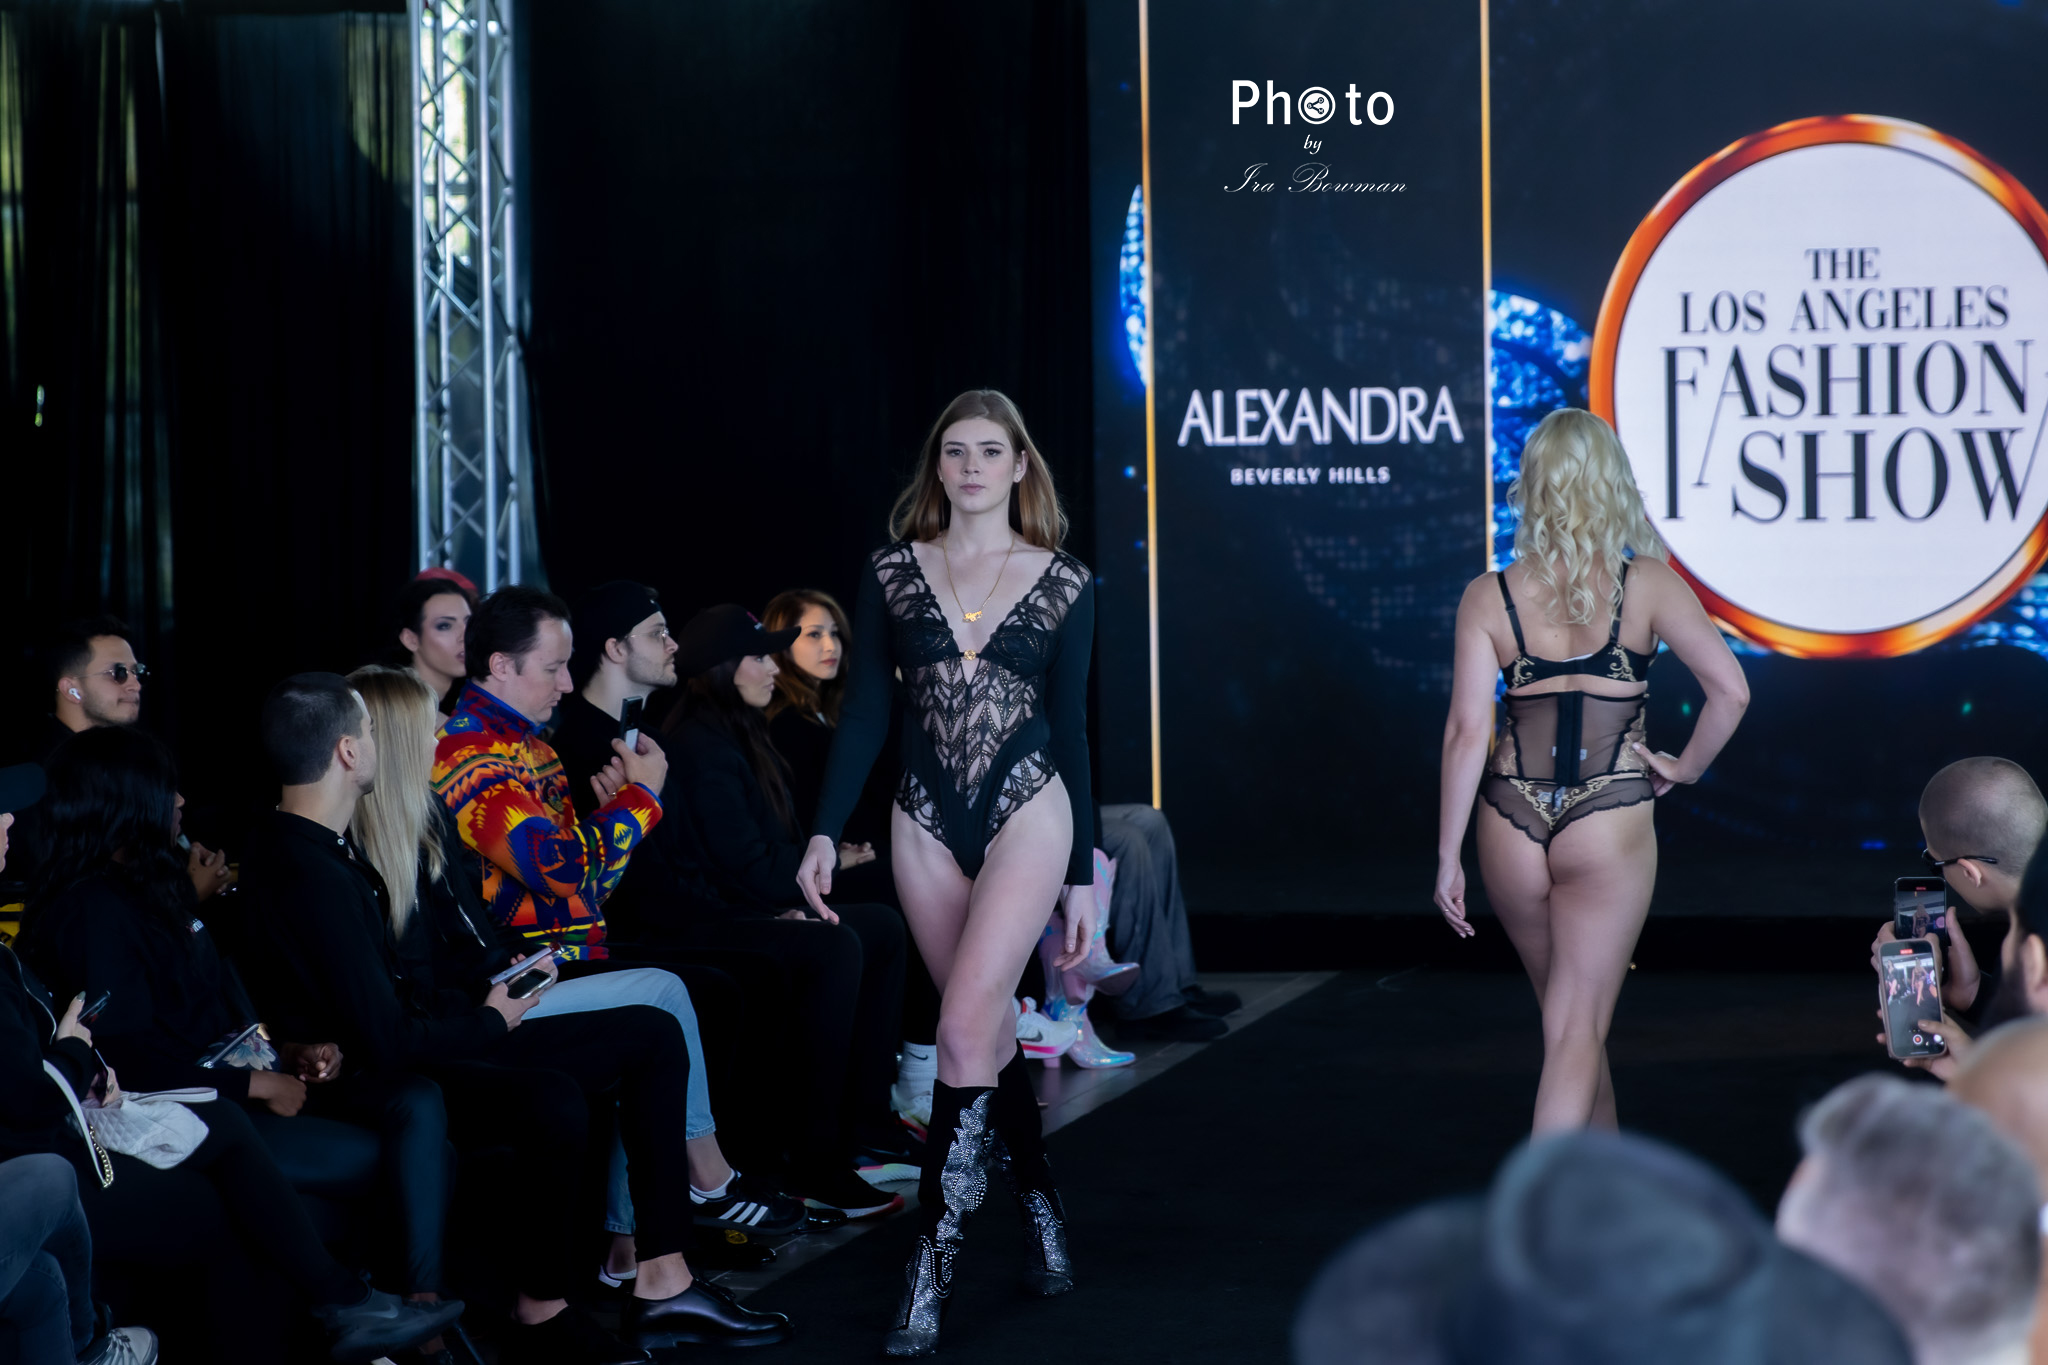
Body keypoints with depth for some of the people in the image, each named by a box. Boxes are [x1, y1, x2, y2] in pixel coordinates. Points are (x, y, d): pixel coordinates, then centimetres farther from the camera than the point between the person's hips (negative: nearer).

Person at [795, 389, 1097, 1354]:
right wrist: (826, 830, -5)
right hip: (926, 823, 3)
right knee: (987, 1029, 8)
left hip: (1026, 814, -3)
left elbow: (1070, 728, 5)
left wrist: (1082, 879, 5)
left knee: (967, 1028, -15)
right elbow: (865, 709, 5)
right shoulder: (893, 574, 6)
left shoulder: (1062, 584, 3)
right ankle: (1041, 1212, 25)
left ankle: (931, 1266, -11)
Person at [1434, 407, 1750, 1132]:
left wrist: (1449, 857, -2)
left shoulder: (1487, 597, -1)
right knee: (1578, 1032, 1)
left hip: (1513, 824, 3)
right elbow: (1730, 690, -12)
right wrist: (1685, 768, 4)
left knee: (1569, 1016, 22)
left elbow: (1466, 730, -6)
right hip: (1609, 826, -3)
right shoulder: (1647, 585, -4)